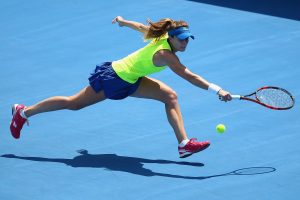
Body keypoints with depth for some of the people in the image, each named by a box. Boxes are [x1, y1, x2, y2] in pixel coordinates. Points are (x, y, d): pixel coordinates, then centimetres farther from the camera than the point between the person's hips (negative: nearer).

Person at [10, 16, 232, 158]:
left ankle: (184, 143, -9)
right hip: (114, 78, -9)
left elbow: (142, 27, 10)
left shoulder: (163, 37, -8)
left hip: (128, 81, 9)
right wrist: (217, 90, -46)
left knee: (170, 96, -6)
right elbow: (189, 76, -42)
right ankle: (23, 112, 22)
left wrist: (123, 21, 28)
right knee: (73, 103, 6)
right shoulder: (165, 54, -34)